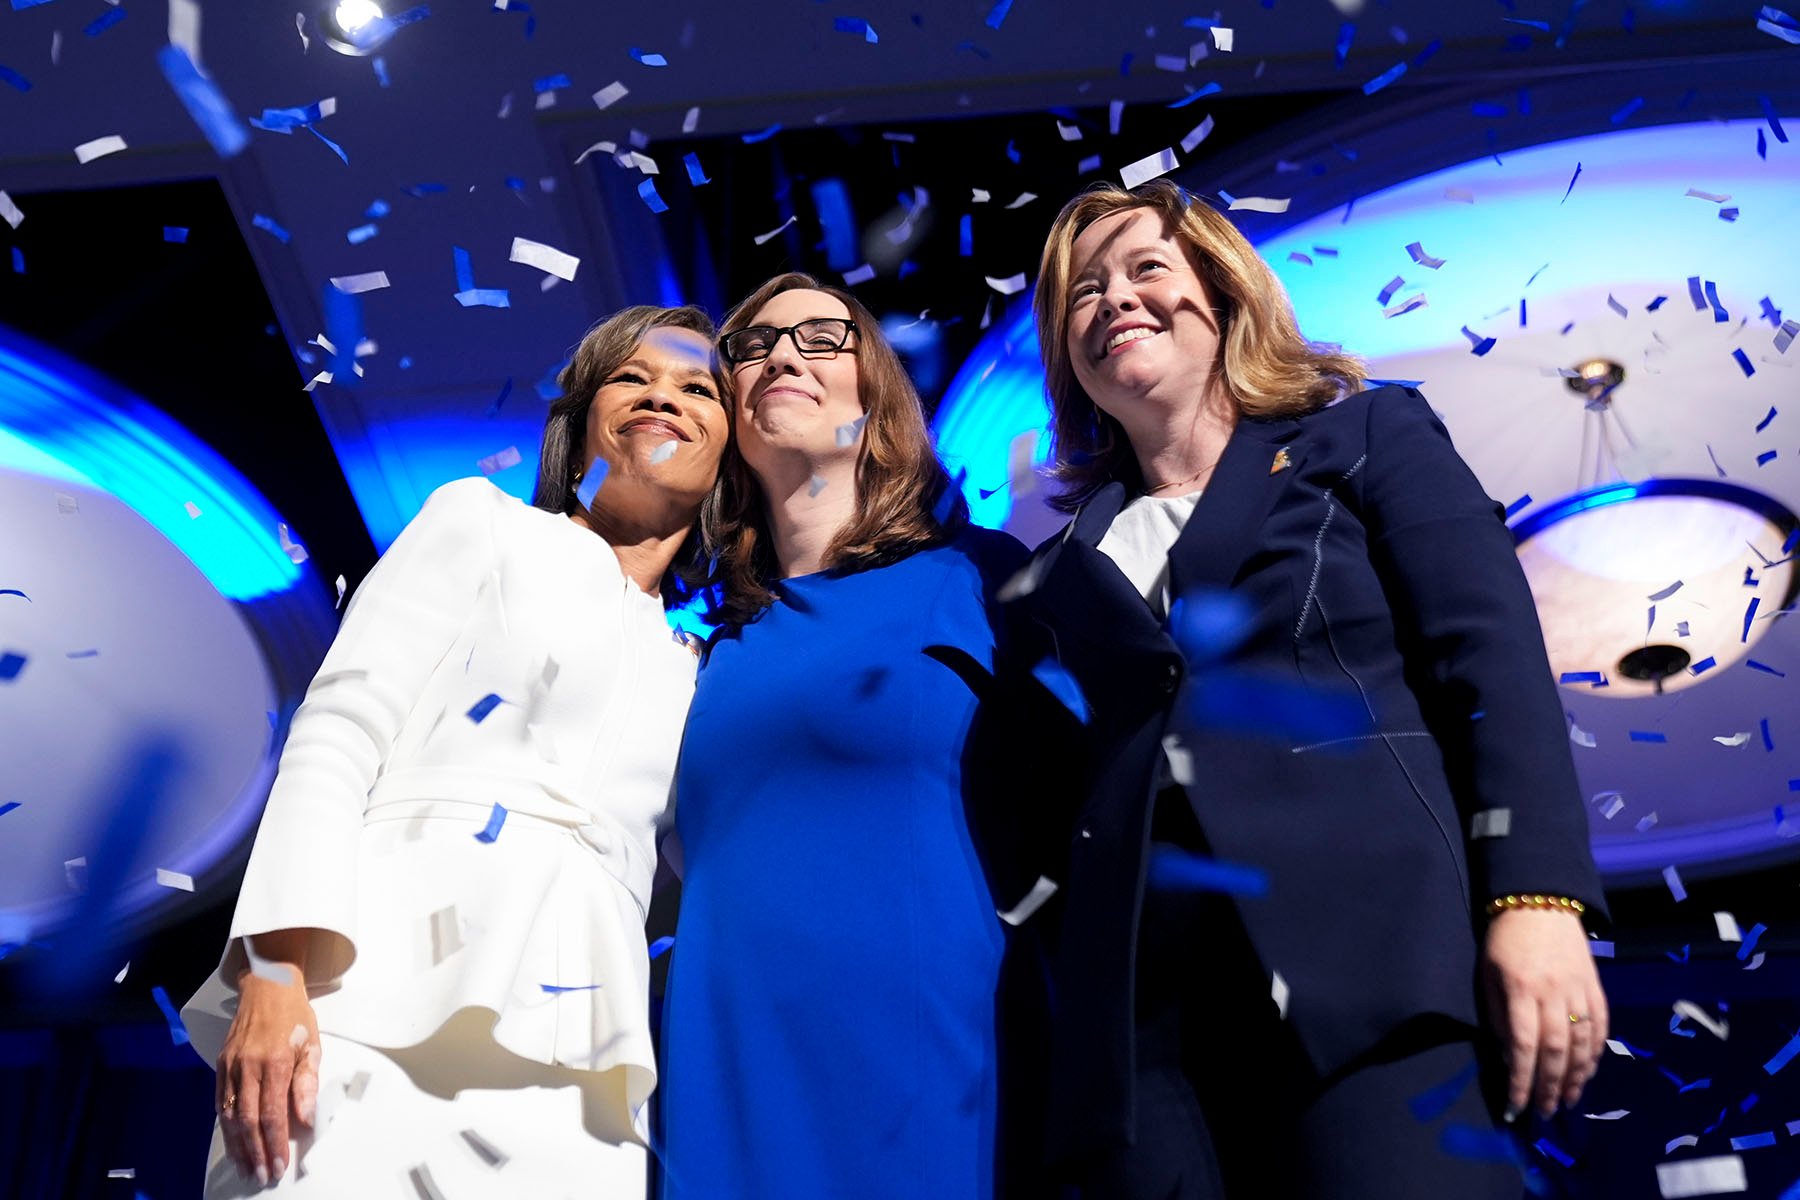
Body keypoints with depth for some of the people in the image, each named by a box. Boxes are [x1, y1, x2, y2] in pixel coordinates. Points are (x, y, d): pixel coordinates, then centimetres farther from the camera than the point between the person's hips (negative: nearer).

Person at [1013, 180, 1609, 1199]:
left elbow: (1495, 662, 1)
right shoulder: (1072, 560, 20)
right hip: (1139, 1000, 3)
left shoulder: (1370, 434, 12)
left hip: (1368, 946, -3)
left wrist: (1536, 896, -12)